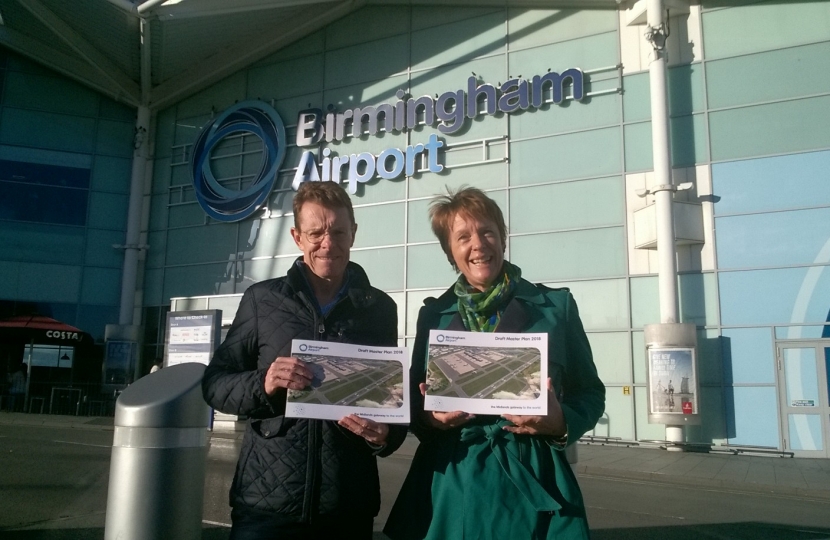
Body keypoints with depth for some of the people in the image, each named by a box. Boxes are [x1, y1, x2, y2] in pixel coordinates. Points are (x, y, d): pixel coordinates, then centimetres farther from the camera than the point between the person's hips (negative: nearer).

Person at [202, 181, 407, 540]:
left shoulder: (379, 308, 4)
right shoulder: (262, 299, 1)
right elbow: (213, 383, 3)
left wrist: (386, 434, -11)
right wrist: (262, 385, -16)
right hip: (267, 501, -1)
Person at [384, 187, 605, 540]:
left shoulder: (556, 305, 0)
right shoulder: (433, 315, 6)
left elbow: (590, 392, 5)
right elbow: (416, 404, 11)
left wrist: (561, 423, -14)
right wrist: (428, 418, -10)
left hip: (532, 482, -1)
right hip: (451, 484, 2)